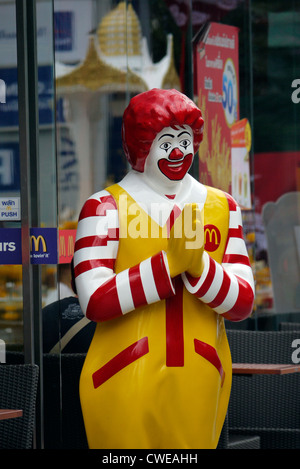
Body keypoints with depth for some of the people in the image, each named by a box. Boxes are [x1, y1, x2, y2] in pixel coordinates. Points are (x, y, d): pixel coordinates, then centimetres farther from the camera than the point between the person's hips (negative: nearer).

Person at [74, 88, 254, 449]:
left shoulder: (221, 207, 10)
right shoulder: (106, 207, -2)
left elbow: (242, 304, 2)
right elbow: (94, 302, -14)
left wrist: (199, 266, -16)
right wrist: (171, 263, -21)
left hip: (199, 388, 3)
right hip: (125, 388, -3)